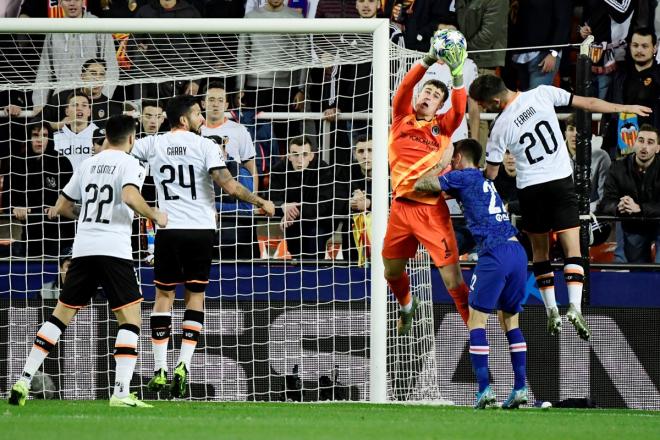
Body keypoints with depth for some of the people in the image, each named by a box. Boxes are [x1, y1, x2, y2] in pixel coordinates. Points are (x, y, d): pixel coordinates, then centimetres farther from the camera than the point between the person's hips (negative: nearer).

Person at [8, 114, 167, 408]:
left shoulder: (88, 164, 16)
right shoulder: (130, 164, -2)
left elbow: (62, 207, 21)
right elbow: (130, 196, -22)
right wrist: (155, 216, -7)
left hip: (82, 248, 6)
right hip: (114, 249, -6)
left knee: (61, 315, 13)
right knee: (130, 317, -1)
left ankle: (24, 380, 7)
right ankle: (121, 392, -13)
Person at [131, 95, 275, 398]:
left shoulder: (153, 144, 3)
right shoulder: (204, 145, -5)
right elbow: (228, 185, -12)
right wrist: (260, 202, -1)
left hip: (167, 229, 2)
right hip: (201, 229, -2)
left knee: (163, 296, 10)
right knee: (195, 296, 7)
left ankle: (160, 370, 6)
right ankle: (183, 366, -6)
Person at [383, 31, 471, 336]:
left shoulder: (442, 127, 5)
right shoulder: (402, 119, 9)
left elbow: (460, 109, -14)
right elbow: (404, 89, -7)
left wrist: (457, 76, -25)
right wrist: (427, 62, -19)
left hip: (432, 210, -3)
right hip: (401, 206, 3)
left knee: (451, 275, -10)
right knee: (392, 270, 17)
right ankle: (407, 306, 48)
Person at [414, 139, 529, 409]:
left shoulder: (464, 176, 3)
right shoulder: (486, 182, 27)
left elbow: (422, 185, 7)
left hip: (495, 253, -8)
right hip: (517, 251, 8)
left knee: (476, 320, -3)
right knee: (510, 320, 14)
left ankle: (484, 389, -13)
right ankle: (520, 389, 8)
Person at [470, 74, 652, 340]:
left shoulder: (500, 127, -8)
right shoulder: (542, 94, -6)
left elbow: (490, 173, 1)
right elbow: (587, 103, 0)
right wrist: (625, 108, 12)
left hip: (529, 188, 0)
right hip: (560, 181, 0)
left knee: (539, 250, 16)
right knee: (572, 249, -2)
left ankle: (551, 311, 11)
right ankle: (574, 306, -20)